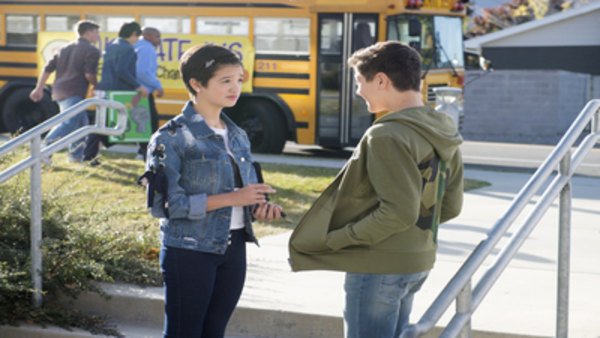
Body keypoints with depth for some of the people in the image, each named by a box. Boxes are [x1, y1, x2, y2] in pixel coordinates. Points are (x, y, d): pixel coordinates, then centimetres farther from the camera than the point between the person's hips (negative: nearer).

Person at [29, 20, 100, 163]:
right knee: (69, 123, -19)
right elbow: (89, 74, -14)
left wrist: (39, 89, 20)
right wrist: (95, 86, 5)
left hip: (59, 91, 9)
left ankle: (76, 155, 20)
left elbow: (47, 69, 17)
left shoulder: (64, 49, 20)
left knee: (81, 123, 19)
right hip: (74, 93, -9)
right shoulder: (91, 51, -3)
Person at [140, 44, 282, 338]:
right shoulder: (173, 137, -9)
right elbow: (164, 204, -17)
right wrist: (229, 199, -21)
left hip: (233, 249, 6)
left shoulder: (238, 137, 13)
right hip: (190, 251, -6)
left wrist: (258, 209, -5)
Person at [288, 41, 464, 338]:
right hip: (418, 262, 9)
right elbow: (449, 207, 12)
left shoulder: (388, 136, -20)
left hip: (379, 267, -9)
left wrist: (336, 239, -17)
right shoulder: (443, 137, 8)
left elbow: (399, 212, -25)